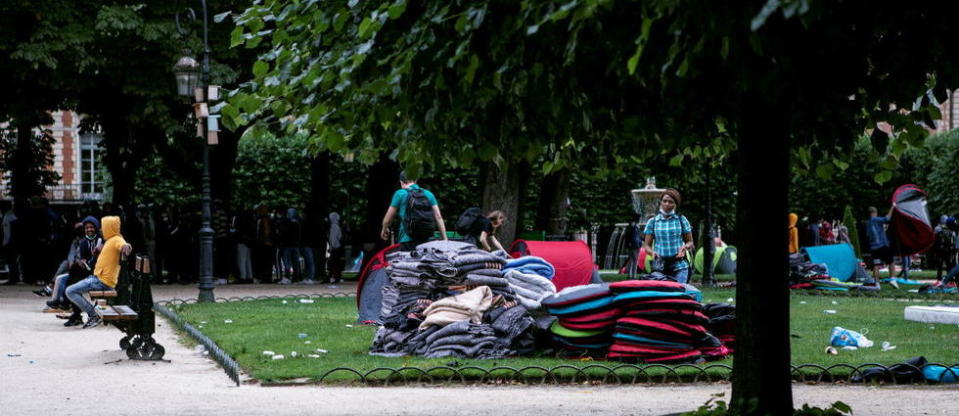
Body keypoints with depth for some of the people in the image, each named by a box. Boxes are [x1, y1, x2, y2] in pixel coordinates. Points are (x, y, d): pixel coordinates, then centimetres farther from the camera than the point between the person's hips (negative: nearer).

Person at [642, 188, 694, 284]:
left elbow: (690, 242, 14)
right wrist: (652, 252, -13)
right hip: (659, 266, 1)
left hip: (679, 266, -1)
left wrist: (685, 247, -10)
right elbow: (647, 245, 10)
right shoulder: (653, 222, 10)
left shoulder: (681, 220, 9)